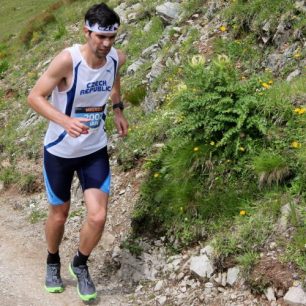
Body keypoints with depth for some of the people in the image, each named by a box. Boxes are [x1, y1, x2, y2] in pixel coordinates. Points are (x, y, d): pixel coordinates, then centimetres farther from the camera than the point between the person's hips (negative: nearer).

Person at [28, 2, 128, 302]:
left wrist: (118, 110, 11)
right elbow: (34, 97, -23)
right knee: (59, 214, 13)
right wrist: (65, 121, -37)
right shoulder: (68, 59, -26)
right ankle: (53, 262, 44)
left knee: (98, 216, -6)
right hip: (60, 150, -3)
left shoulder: (117, 58, -10)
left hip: (95, 150, 3)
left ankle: (80, 264, 25)